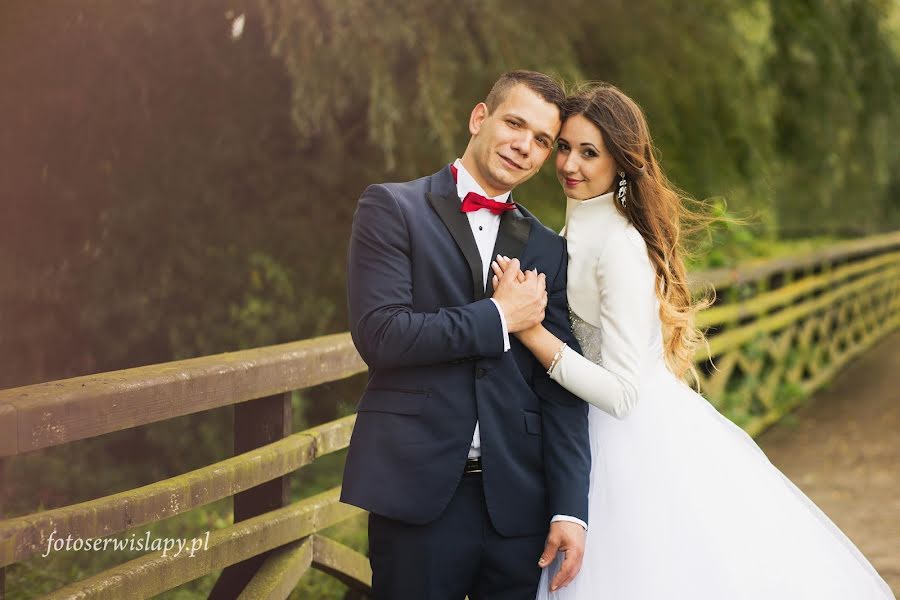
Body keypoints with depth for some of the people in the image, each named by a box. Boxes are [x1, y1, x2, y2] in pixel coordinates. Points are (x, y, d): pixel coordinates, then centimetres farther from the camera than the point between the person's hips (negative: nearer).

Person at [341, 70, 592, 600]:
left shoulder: (549, 251, 12)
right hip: (418, 494, -3)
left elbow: (562, 391, 7)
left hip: (518, 503, 3)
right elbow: (379, 334, -12)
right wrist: (499, 316, -7)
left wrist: (570, 509, -2)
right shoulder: (392, 209, 1)